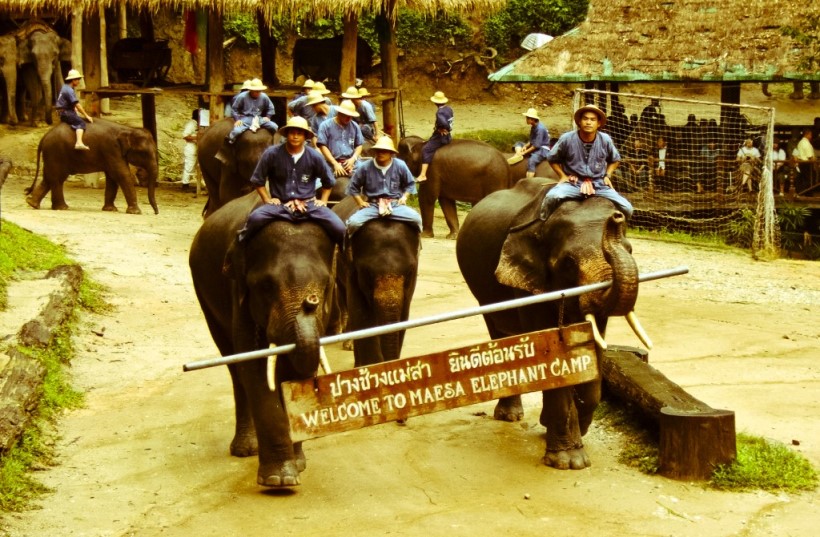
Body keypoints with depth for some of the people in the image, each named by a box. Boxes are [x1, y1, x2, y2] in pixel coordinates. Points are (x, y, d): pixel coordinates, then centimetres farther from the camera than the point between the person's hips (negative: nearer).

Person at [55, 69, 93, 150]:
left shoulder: (65, 87, 16)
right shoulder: (69, 90, -17)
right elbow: (77, 105, -20)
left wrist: (76, 112, 17)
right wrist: (86, 116, -16)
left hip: (66, 111, 11)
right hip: (65, 112, -11)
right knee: (81, 123, -24)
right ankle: (79, 143, -44)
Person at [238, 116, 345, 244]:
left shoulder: (314, 156, 0)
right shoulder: (272, 153, -6)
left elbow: (328, 181, 17)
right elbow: (258, 180, 6)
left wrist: (323, 200, 10)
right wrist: (267, 199, 0)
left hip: (308, 204, 1)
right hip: (280, 205, -1)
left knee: (338, 228, -17)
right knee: (255, 218, -30)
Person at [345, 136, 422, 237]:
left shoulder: (400, 166, 1)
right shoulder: (365, 167, -3)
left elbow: (410, 184, 16)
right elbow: (353, 186, 10)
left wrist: (404, 197, 2)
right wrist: (360, 202, 1)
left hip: (395, 205, 1)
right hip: (372, 205, -1)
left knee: (416, 218, -22)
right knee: (353, 222, -27)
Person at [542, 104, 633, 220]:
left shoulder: (605, 140, 0)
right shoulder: (567, 139, -7)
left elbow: (615, 160, 21)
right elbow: (552, 159, 10)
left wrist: (607, 175, 7)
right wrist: (562, 176, 0)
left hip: (599, 185, 3)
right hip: (573, 184, -3)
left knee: (627, 209, -12)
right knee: (552, 197, -36)